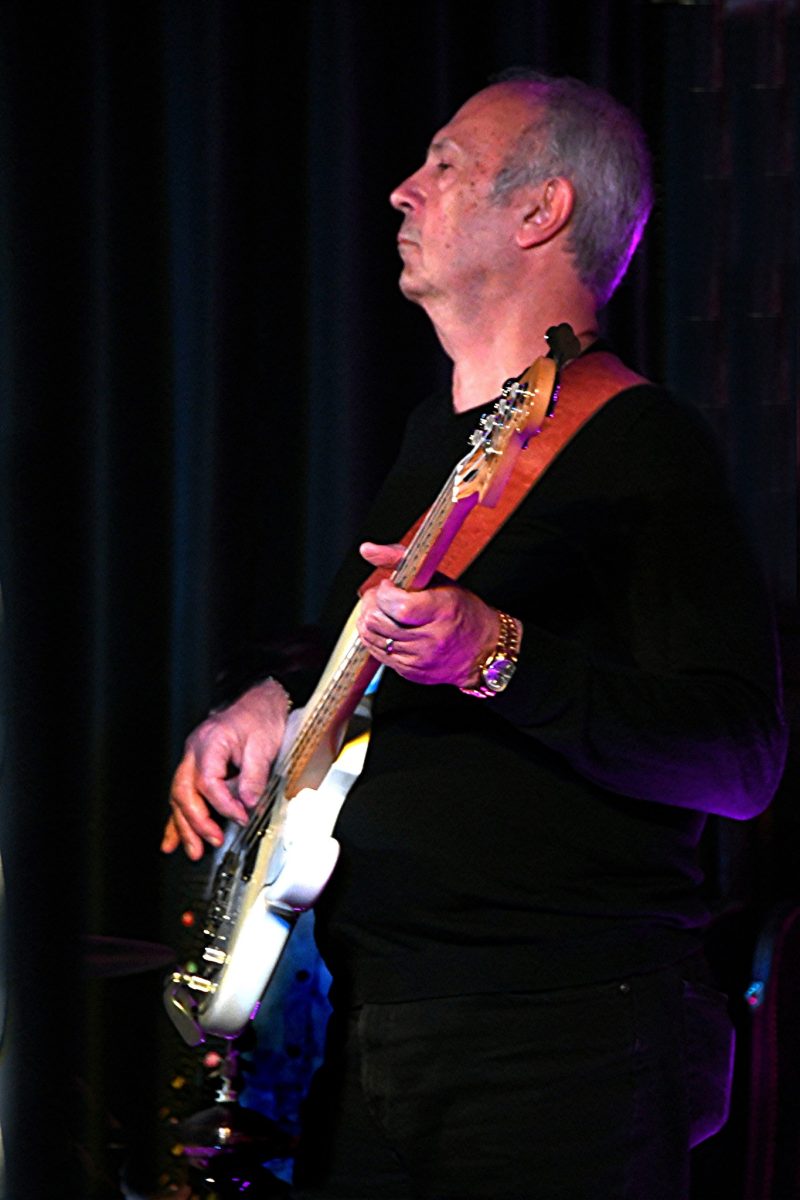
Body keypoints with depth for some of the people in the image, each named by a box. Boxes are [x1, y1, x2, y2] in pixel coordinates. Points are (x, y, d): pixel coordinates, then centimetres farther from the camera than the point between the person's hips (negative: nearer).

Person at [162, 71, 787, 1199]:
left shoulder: (637, 446, -13)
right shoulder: (435, 432, 14)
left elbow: (743, 762, -22)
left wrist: (496, 659, -30)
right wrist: (275, 699, 10)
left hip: (558, 1047, -8)